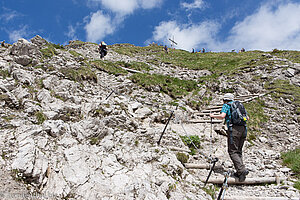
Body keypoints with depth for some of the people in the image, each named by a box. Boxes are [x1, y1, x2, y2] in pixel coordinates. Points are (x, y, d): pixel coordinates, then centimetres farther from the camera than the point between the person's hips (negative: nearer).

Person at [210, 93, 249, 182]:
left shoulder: (226, 106, 6)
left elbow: (222, 116, -11)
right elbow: (247, 118, 23)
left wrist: (213, 116, 5)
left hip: (233, 129, -6)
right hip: (243, 129, 7)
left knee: (233, 151, -6)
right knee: (239, 151, 13)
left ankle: (242, 170, -21)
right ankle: (239, 172, 10)